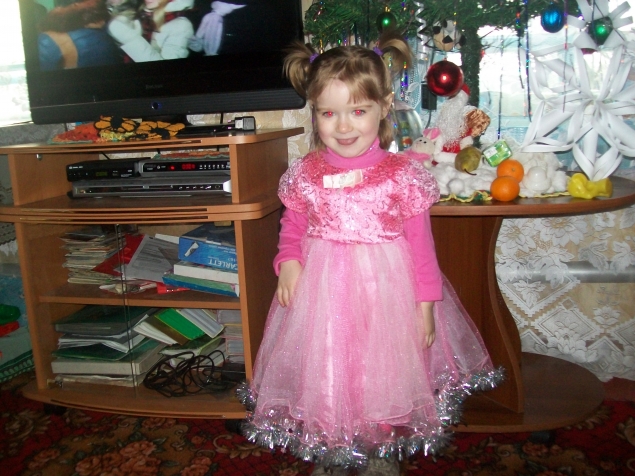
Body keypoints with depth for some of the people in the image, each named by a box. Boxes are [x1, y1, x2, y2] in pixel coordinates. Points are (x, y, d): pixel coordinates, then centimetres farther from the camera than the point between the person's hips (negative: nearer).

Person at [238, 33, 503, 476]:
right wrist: (288, 262, -12)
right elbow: (292, 228, 8)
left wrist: (425, 303, -6)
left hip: (385, 291, -2)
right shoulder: (304, 174, -4)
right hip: (321, 291, 2)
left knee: (384, 373, 13)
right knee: (324, 375, 14)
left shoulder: (402, 174, -11)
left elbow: (421, 243, -6)